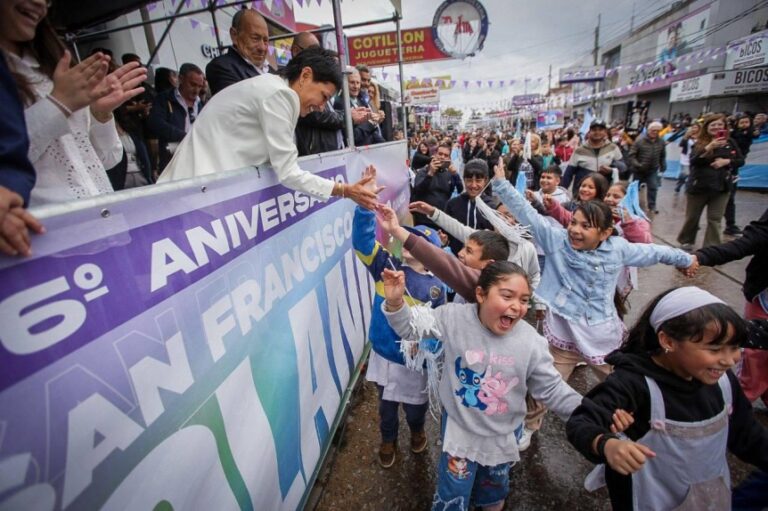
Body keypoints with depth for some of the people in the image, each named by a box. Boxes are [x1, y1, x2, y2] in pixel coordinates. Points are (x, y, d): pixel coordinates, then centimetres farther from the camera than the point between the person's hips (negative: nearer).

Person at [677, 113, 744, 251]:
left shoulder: (730, 143, 4)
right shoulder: (700, 143, -5)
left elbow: (741, 160, 7)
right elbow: (693, 161, -20)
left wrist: (727, 161, -12)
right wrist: (709, 147, -30)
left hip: (721, 187, 2)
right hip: (698, 186, -2)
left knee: (715, 219, 3)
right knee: (692, 217, 10)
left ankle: (712, 248, 8)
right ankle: (686, 241, 28)